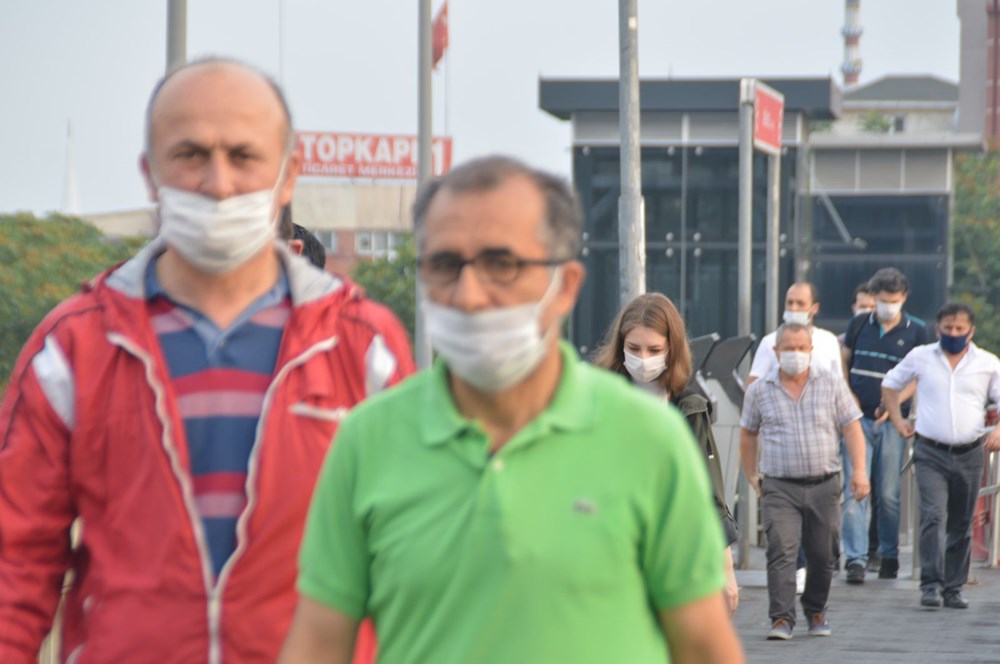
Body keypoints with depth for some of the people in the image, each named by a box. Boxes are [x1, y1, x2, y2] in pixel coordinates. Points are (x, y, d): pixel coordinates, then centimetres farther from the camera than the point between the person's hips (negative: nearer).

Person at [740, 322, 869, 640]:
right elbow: (748, 434, 16)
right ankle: (781, 618, -14)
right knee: (781, 551, -14)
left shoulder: (832, 383, 3)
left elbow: (851, 427, 3)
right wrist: (752, 476, 15)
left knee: (823, 555, 7)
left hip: (824, 485, 1)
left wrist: (859, 471, -7)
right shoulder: (760, 391, 4)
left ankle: (816, 611, 28)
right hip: (779, 487, -1)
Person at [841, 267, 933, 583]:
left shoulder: (917, 331, 1)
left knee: (888, 493, 5)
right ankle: (856, 559, -10)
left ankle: (889, 555, 20)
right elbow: (844, 362, 16)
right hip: (858, 418, 1)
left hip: (892, 421, -1)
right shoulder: (859, 324, 7)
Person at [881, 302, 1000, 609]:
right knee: (933, 516, -16)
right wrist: (897, 420, 9)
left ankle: (954, 587, 16)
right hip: (931, 453, -2)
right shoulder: (920, 357, 5)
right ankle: (931, 584, -19)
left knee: (961, 525, 7)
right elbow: (890, 384, 19)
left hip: (969, 455, 2)